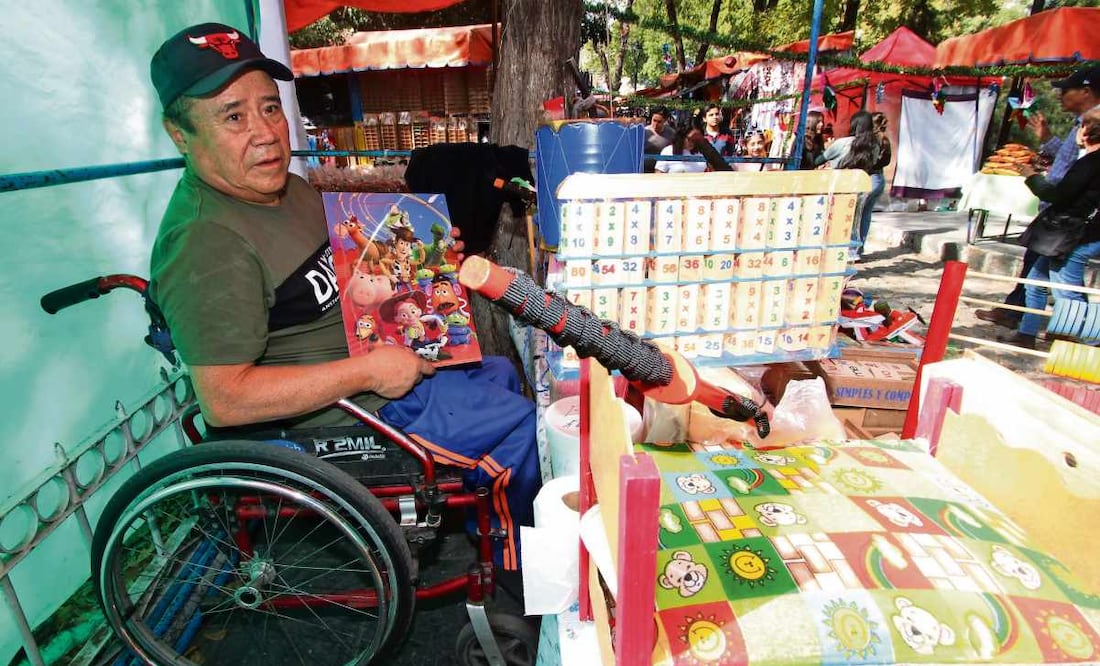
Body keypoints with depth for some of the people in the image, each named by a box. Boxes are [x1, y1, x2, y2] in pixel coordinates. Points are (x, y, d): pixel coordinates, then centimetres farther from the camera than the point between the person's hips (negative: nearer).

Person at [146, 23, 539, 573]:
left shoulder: (288, 187, 5)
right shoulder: (207, 241, -26)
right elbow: (224, 400, -29)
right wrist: (370, 371, -28)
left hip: (376, 359, 10)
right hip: (339, 413, -10)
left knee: (501, 373, 21)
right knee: (521, 420, -6)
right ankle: (513, 564, 23)